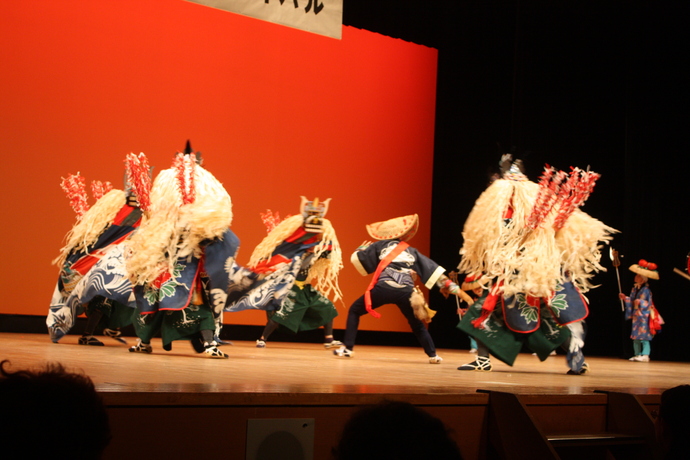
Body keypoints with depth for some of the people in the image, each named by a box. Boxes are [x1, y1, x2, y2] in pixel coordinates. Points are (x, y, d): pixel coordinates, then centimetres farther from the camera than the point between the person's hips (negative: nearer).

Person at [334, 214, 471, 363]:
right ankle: (433, 355, 17)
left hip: (383, 288, -2)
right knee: (417, 324, 25)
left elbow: (356, 259, 16)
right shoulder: (412, 252, 25)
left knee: (354, 311, 17)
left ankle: (347, 349, 8)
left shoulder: (380, 245, 20)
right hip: (406, 292, 2)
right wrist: (454, 288, 22)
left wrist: (362, 248, 38)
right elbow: (434, 271, 21)